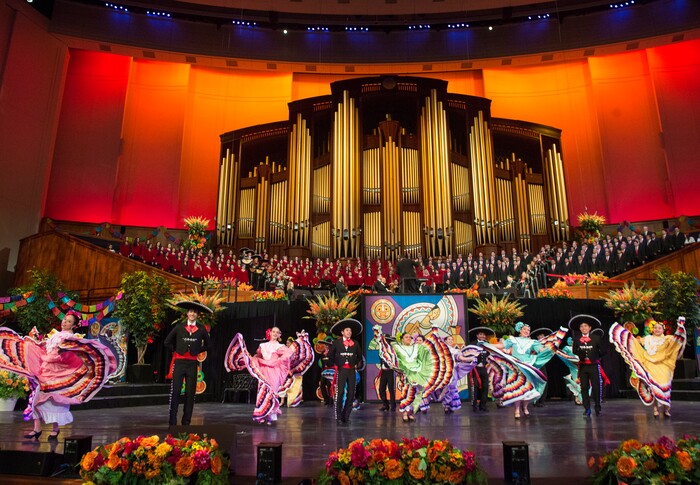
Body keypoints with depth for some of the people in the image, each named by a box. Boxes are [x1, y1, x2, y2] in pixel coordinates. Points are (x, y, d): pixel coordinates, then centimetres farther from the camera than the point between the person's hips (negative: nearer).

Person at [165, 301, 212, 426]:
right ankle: (172, 420, 3)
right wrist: (176, 350, 6)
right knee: (175, 391, -5)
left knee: (190, 393, 6)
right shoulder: (179, 327, 3)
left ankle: (186, 420, 16)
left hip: (192, 363, 1)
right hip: (179, 362, -1)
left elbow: (207, 344, 17)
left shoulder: (201, 329, 3)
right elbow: (168, 342, 13)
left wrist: (197, 351, 7)